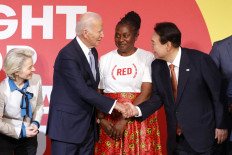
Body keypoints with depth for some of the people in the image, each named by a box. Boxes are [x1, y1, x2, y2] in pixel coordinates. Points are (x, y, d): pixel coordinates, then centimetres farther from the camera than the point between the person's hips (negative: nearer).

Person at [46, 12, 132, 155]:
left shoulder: (93, 52, 10)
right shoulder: (68, 55, -18)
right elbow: (82, 91, -23)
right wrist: (113, 104, -20)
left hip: (87, 126, 8)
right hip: (67, 126, -8)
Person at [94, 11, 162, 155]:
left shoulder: (147, 58, -1)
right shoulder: (105, 59, 9)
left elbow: (146, 93, -9)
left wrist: (124, 120, -15)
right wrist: (102, 120, -9)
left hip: (139, 119, -2)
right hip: (110, 122, 2)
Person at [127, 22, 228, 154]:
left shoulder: (200, 60, -14)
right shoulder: (157, 66, 2)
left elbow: (218, 94, -7)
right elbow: (158, 98, 8)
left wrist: (221, 125, -4)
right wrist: (138, 110, -10)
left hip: (202, 136, -5)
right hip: (175, 138, 5)